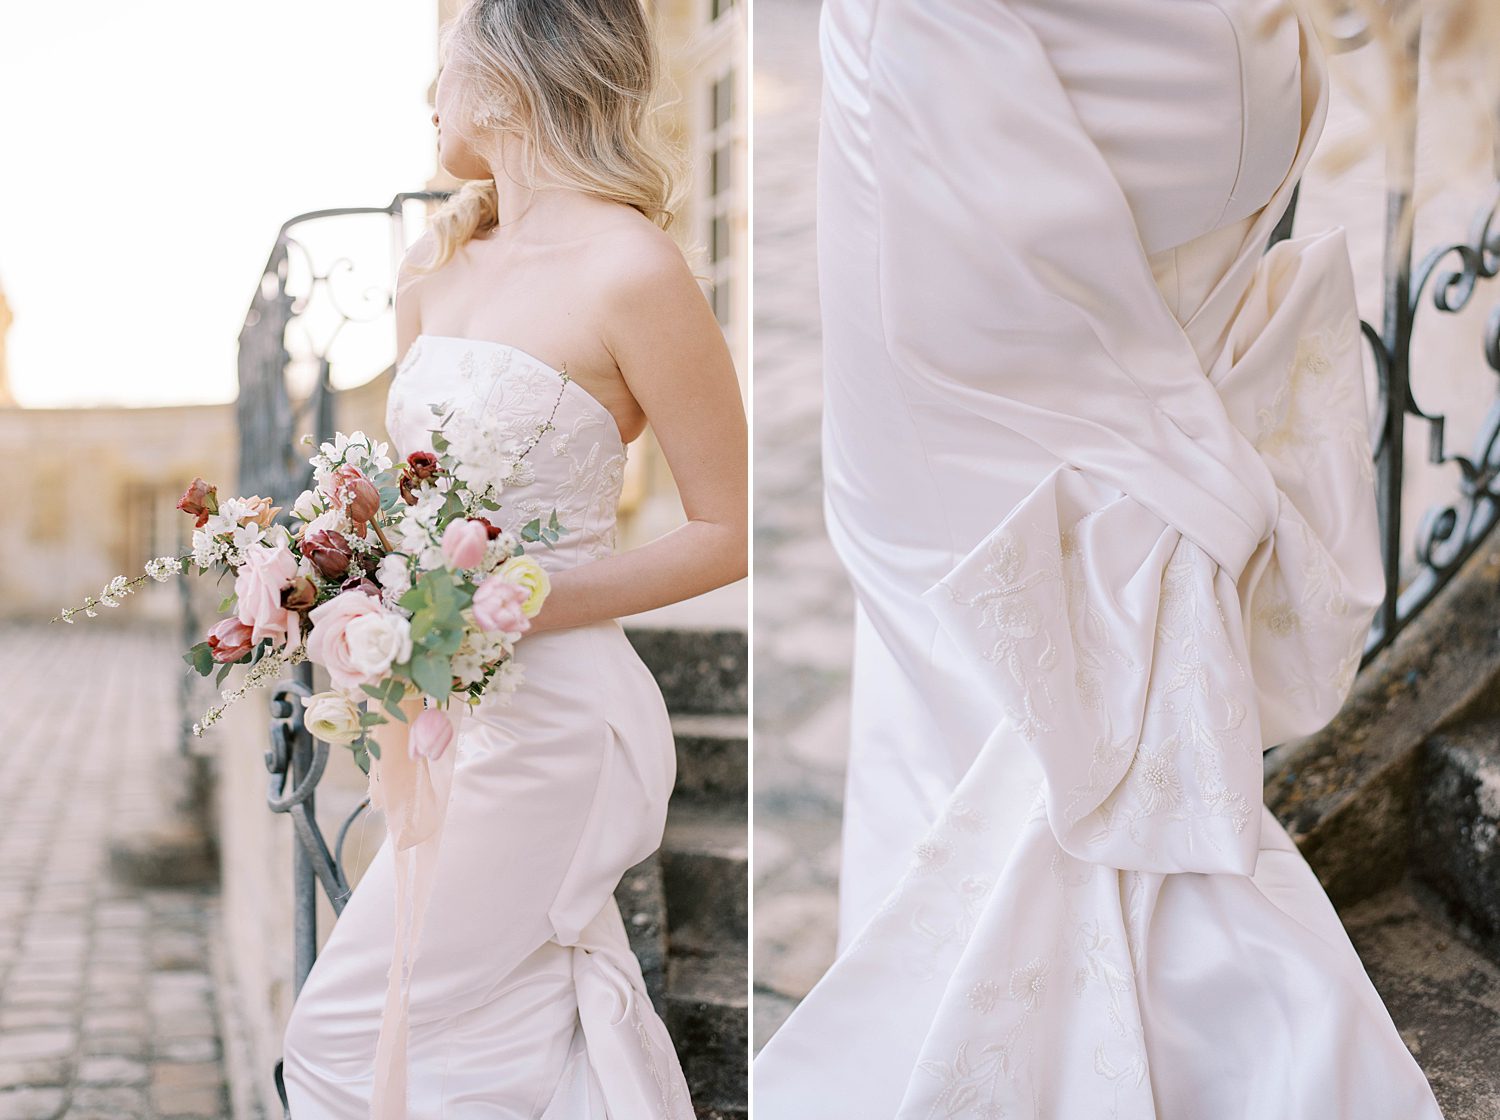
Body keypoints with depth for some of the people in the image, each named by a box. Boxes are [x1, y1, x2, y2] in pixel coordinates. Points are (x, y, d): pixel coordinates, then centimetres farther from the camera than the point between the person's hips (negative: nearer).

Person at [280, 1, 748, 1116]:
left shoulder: (630, 269, -14)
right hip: (448, 712, 8)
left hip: (548, 718, -8)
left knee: (347, 1028, -2)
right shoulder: (437, 264, 10)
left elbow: (729, 532, -11)